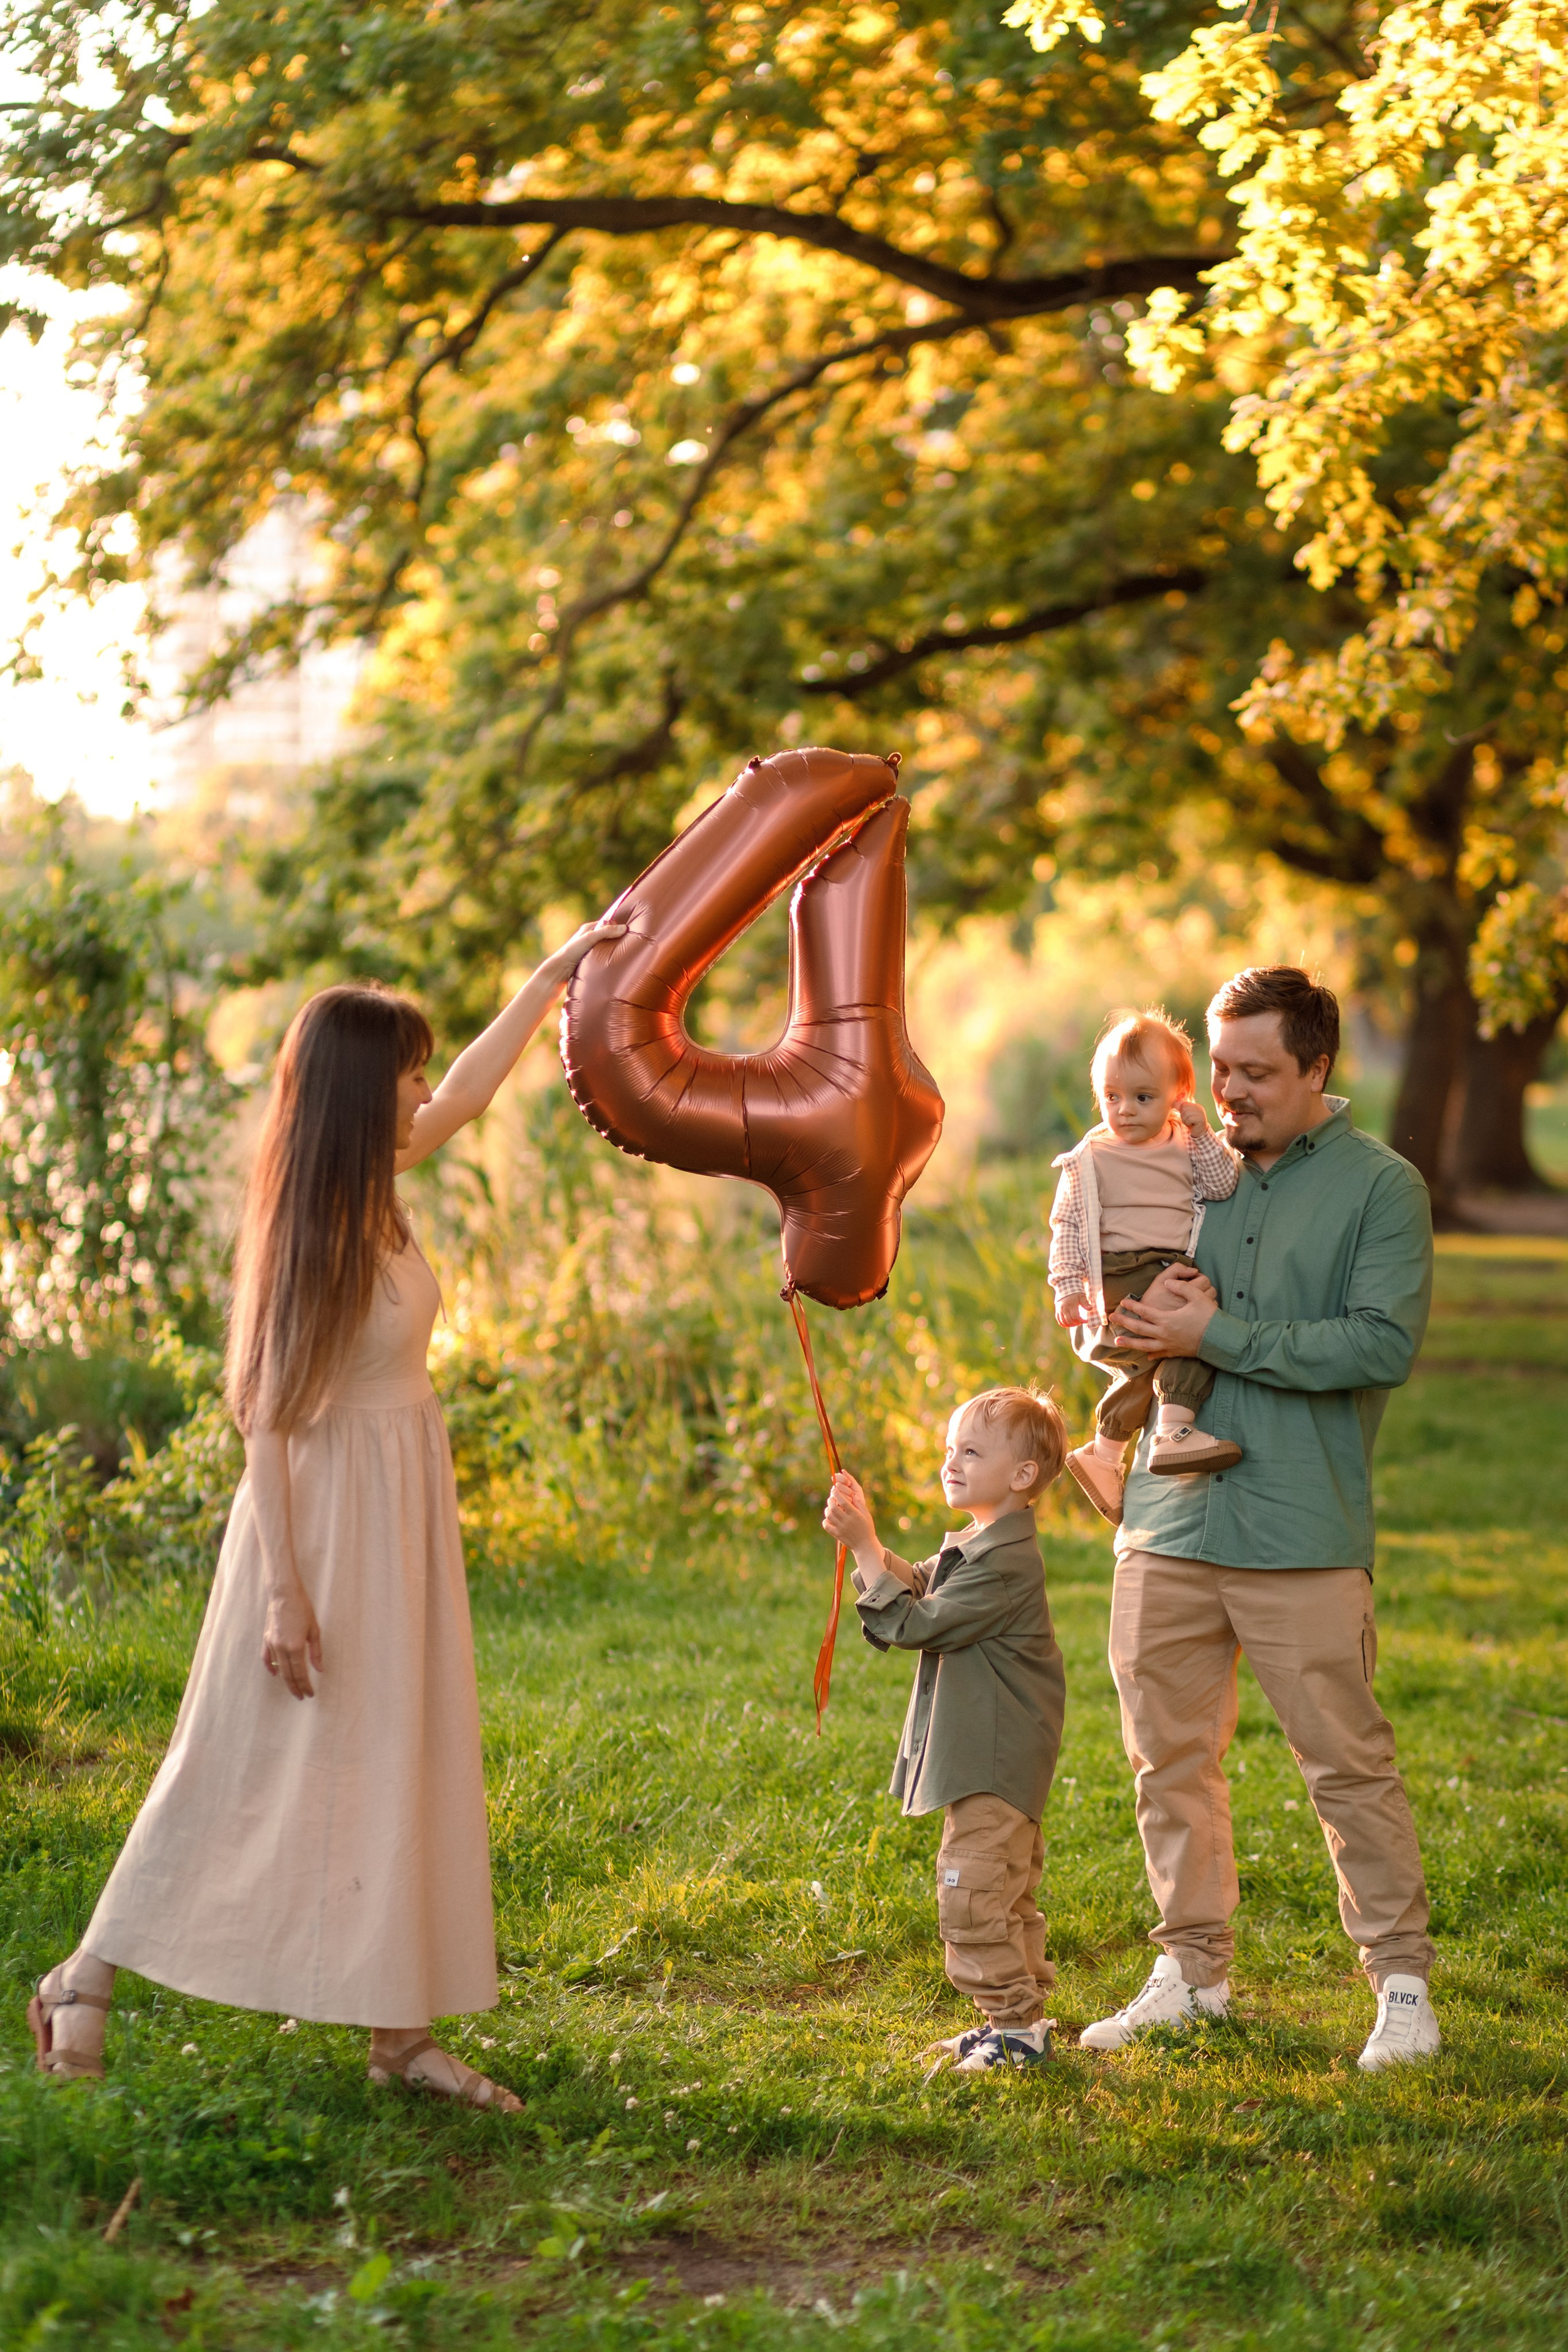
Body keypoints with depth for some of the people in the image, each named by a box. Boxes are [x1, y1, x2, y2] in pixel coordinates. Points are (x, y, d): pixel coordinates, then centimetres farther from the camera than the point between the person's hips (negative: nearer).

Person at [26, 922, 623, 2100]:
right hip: (326, 1508, -8)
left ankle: (403, 2026, 17)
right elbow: (265, 1413, -20)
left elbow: (469, 1092, 21)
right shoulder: (310, 1228, -20)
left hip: (402, 1510, 8)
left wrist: (559, 969, 26)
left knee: (404, 1765, 10)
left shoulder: (376, 1188, 2)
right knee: (248, 1767, 0)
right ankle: (86, 1982, 14)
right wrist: (283, 1588, -22)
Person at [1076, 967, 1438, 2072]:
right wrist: (1154, 1317, -5)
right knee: (1171, 1756, 9)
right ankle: (1193, 1972, 22)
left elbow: (1386, 1344, -14)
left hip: (1305, 1533, -5)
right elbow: (1103, 1297, 19)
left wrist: (1218, 1336, -16)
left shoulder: (1381, 1187, -2)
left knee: (1348, 1762, -1)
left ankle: (1404, 1982, 10)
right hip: (1169, 1520, 5)